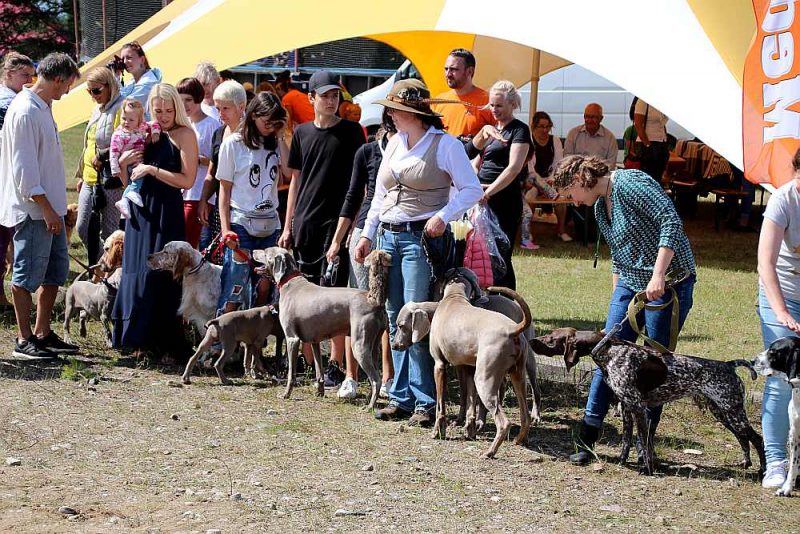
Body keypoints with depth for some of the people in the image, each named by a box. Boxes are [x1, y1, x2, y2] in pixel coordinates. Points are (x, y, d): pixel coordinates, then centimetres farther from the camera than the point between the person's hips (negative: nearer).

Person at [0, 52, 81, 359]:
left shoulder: (43, 108, 13)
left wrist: (54, 207, 17)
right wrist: (45, 207, -20)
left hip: (49, 206, 10)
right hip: (32, 208, -10)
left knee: (56, 270, 14)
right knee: (27, 274, -2)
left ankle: (42, 333, 23)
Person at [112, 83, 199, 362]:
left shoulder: (184, 135, -3)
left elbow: (187, 180, -11)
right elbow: (127, 182, 17)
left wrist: (152, 169, -13)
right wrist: (123, 163, -2)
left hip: (167, 212, -6)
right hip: (141, 211, 6)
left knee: (162, 274, -7)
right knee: (137, 273, 5)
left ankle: (169, 344, -1)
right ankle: (141, 340, 12)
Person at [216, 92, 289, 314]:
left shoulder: (274, 143, 11)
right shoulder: (233, 143, -1)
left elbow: (289, 171, -6)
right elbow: (224, 188, -1)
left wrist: (280, 138, -2)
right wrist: (225, 228, -9)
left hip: (270, 225, 5)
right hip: (241, 224, -4)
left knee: (264, 288, 4)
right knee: (233, 290, -9)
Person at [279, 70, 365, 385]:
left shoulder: (351, 132, 1)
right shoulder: (302, 132, 12)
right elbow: (296, 180, 16)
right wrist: (288, 226, 12)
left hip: (336, 222, -4)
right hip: (305, 223, 4)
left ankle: (335, 364, -3)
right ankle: (307, 361, 14)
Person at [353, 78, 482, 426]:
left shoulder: (445, 145, -6)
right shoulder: (394, 143, 15)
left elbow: (472, 189, -7)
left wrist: (444, 216, -20)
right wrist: (368, 234, 16)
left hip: (422, 238, -7)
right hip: (388, 237, 7)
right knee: (395, 319, 7)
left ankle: (425, 402, -6)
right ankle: (401, 397, 13)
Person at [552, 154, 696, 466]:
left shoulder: (628, 184, -15)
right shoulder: (599, 206, 13)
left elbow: (671, 221, -24)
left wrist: (658, 276, -27)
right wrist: (617, 295, 21)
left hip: (668, 284, -8)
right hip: (630, 285, 8)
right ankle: (587, 439, 6)